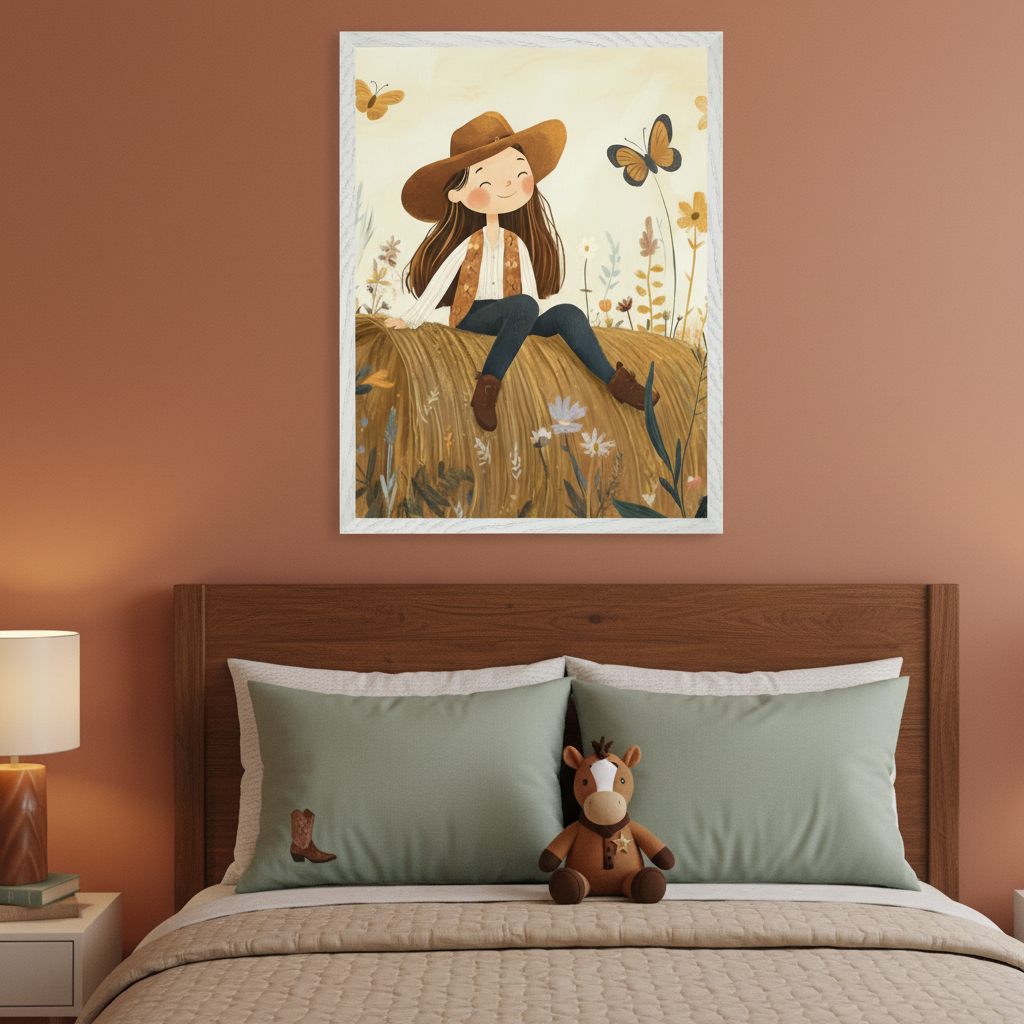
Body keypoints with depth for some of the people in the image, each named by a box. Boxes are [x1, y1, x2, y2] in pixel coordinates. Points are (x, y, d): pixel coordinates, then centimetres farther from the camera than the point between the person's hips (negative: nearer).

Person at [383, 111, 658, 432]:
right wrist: (410, 320, -5)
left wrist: (530, 320, -4)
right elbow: (439, 283, 0)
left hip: (510, 321, 5)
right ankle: (487, 387, -47)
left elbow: (530, 286, 12)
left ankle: (615, 381, -22)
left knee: (568, 314, -19)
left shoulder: (517, 244, 13)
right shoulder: (467, 245, 0)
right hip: (473, 318, -5)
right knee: (524, 306, -36)